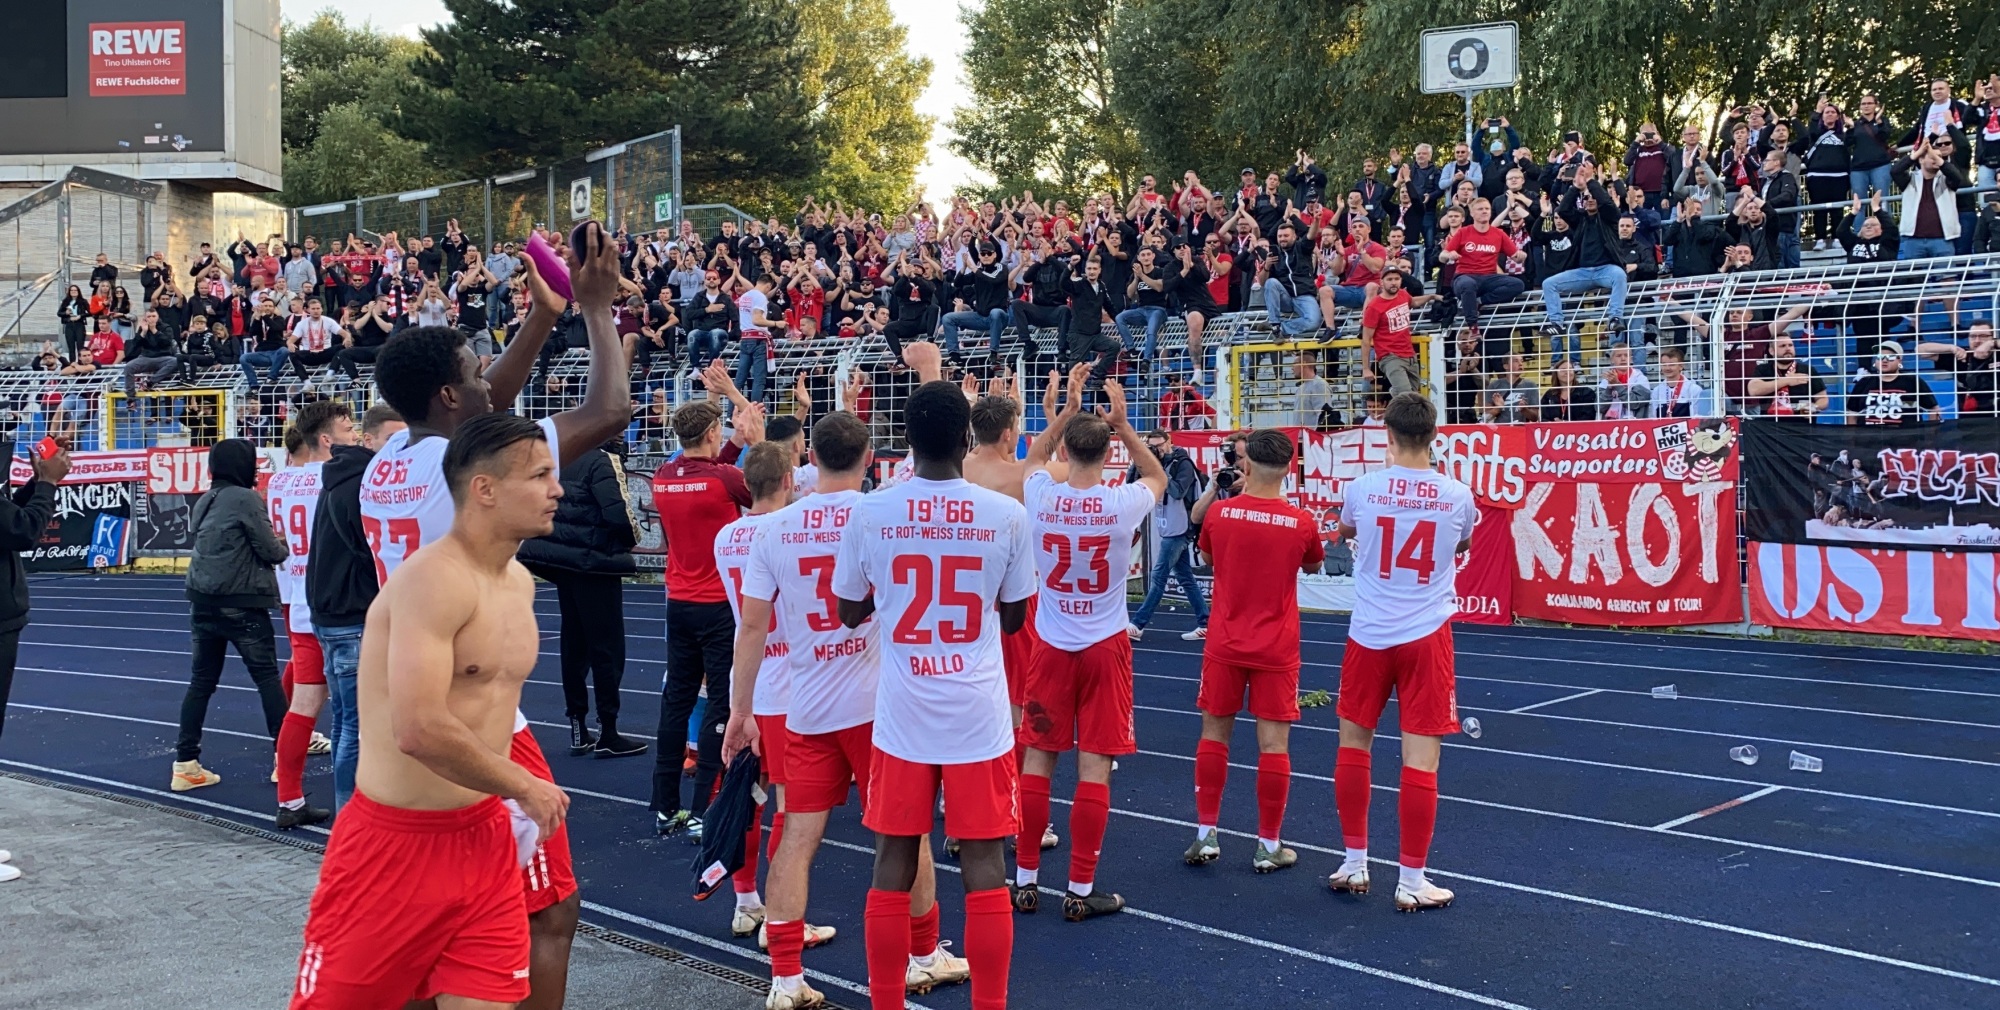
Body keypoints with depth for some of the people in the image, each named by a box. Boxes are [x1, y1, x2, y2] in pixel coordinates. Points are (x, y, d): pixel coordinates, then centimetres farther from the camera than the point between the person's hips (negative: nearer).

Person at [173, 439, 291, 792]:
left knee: (202, 680, 8)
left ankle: (186, 764, 7)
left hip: (203, 601, 7)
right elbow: (270, 551, -8)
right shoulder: (245, 499, -10)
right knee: (267, 677, 3)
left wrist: (271, 545, 13)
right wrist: (284, 547, 14)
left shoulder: (204, 502, 11)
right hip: (240, 603, -6)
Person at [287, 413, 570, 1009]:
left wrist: (505, 800, 15)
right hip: (397, 843, -7)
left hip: (485, 837, 7)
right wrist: (526, 788, -18)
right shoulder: (433, 579, -21)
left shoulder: (519, 581, 8)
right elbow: (420, 729, -30)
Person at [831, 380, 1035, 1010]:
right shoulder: (1006, 515, -6)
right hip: (980, 714, -1)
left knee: (894, 864, 10)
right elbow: (1013, 617, 6)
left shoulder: (869, 513, -5)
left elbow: (850, 612, 7)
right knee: (984, 867, 6)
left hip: (901, 714, 1)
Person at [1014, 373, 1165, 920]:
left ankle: (1025, 880, 17)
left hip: (1052, 644, 2)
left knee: (1038, 759, 10)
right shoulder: (1123, 503, -14)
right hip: (1104, 647, -2)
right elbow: (1158, 476, 11)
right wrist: (1121, 424, 6)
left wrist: (1067, 412, 14)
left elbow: (1035, 457, 17)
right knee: (1094, 766, 1)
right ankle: (1081, 891, 5)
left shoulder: (1041, 498, -10)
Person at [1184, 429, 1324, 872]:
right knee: (1273, 743, 3)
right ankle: (1268, 846, 9)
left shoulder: (1219, 512, -7)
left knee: (1214, 734, 13)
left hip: (1225, 645, 1)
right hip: (1276, 650, -1)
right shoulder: (1302, 522, -9)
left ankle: (1206, 835, 16)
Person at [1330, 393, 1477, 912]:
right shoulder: (1458, 496, -5)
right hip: (1426, 636, -1)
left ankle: (1354, 865, 22)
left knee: (1353, 746, 15)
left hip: (1369, 635, 1)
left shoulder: (1362, 487, -7)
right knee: (1420, 757, 1)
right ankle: (1411, 881, 6)